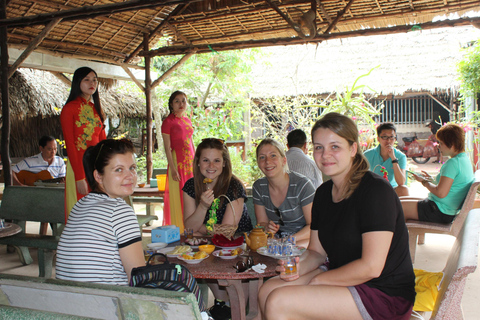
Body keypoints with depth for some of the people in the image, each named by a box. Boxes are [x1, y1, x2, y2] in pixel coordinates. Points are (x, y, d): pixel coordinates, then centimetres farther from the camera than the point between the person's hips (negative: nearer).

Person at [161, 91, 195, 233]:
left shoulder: (187, 120, 15)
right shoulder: (168, 122, -5)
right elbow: (167, 148, -9)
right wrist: (173, 168, -15)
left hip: (190, 162, 7)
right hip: (177, 162, -6)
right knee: (178, 196, -3)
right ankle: (177, 230, 5)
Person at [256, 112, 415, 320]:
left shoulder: (376, 190, -19)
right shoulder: (323, 193, 6)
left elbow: (371, 267, -23)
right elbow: (317, 251, 11)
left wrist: (316, 280, -14)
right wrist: (299, 266, -11)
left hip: (384, 295, -7)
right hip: (342, 278, 8)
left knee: (278, 303, -19)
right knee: (267, 291, -4)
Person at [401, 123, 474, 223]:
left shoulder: (453, 163, -21)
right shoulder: (465, 159, 10)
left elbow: (441, 193, -26)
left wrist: (424, 182, -10)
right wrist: (430, 179, 10)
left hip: (441, 212, -11)